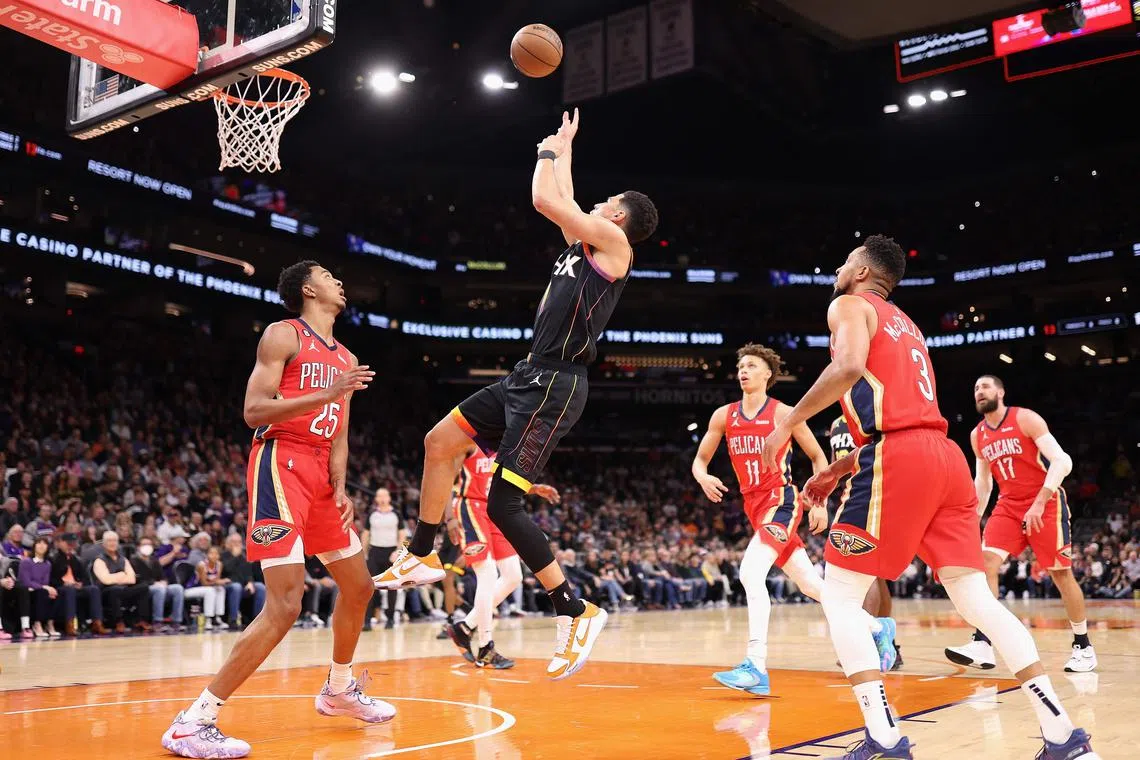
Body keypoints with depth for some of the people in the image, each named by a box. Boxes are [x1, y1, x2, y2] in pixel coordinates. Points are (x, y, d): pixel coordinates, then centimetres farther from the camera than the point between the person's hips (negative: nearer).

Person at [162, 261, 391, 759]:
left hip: (319, 476, 9)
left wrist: (340, 489, 2)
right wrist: (327, 394, -20)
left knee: (358, 586, 15)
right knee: (285, 605, -17)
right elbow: (254, 411, -13)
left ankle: (339, 691, 35)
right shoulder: (284, 335, -4)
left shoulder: (346, 360, 18)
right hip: (280, 466, -9)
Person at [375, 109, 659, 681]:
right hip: (531, 378, 10)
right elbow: (560, 201, 33)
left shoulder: (615, 244, -7)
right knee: (440, 442, 13)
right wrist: (563, 150, 40)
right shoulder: (586, 243, 17)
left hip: (555, 386, -10)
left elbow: (545, 200, -9)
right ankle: (421, 556, 24)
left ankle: (577, 612, -6)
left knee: (502, 505, -13)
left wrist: (549, 154, 8)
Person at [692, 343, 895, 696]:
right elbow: (700, 459, 11)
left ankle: (756, 667, -26)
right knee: (810, 585, 13)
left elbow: (818, 457, 4)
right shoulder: (724, 416, 6)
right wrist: (703, 478, -12)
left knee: (750, 572, -26)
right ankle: (878, 627, 32)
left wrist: (820, 502, -2)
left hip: (781, 500, -6)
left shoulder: (784, 413, -5)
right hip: (754, 506, 6)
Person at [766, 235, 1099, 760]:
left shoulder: (849, 306, 7)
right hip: (946, 457, 8)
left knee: (840, 598, 0)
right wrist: (834, 472, 33)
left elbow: (848, 366, -16)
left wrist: (787, 424, -7)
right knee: (975, 599, 8)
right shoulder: (905, 326, 31)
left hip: (897, 460, -8)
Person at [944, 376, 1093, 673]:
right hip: (1008, 506, 5)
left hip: (1046, 503, -5)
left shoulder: (1025, 418, -12)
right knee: (986, 562, -14)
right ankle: (981, 644, -19)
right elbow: (982, 480, 17)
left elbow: (1061, 460, -19)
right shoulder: (977, 436, 6)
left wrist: (1039, 503, -26)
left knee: (1061, 574, 0)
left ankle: (1083, 646, 17)